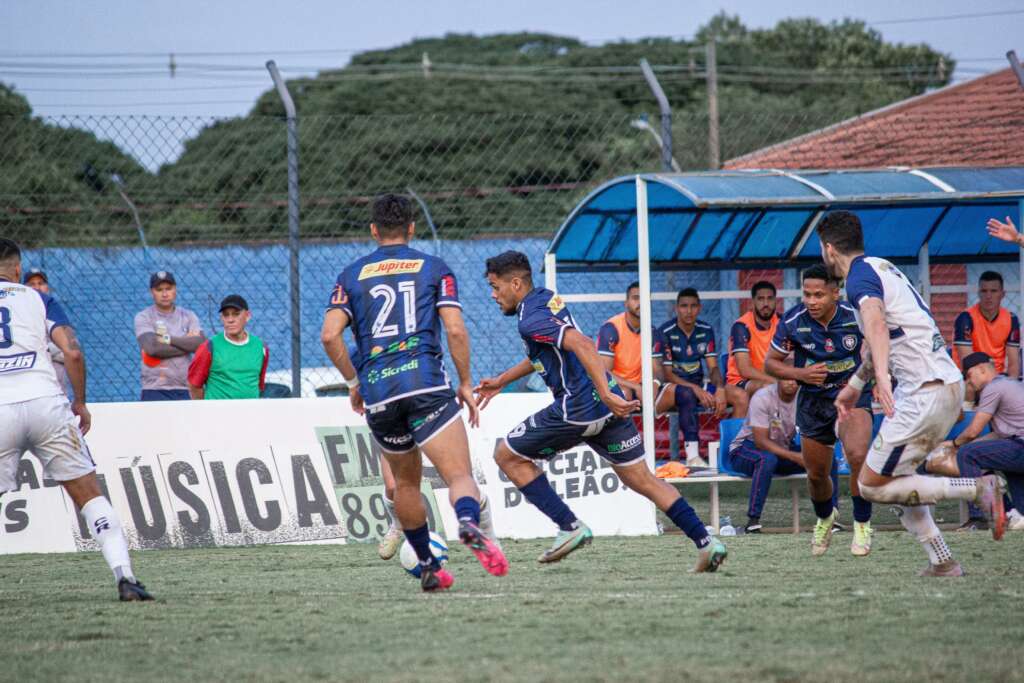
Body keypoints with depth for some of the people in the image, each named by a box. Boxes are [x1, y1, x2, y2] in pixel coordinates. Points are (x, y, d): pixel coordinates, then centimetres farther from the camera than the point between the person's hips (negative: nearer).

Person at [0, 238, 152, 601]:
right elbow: (73, 353, 1)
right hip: (45, 402, 0)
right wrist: (81, 403, 13)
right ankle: (125, 577, -3)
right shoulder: (39, 300, 14)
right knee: (89, 494, 8)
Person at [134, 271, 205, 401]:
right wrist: (185, 343, -6)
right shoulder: (143, 317, 3)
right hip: (155, 391, -3)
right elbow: (151, 348, -14)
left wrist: (168, 339, -9)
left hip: (185, 390, 3)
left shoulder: (188, 316, 11)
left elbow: (201, 345, -5)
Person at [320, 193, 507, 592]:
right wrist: (465, 384, 9)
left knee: (406, 482, 22)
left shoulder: (352, 275, 14)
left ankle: (428, 567, 26)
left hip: (377, 393, 3)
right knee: (459, 474, -12)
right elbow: (455, 330, -1)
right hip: (426, 383, -3)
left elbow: (330, 335, 2)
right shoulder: (434, 268, 10)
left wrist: (353, 383, 14)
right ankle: (469, 524, -44)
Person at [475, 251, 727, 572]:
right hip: (607, 404, 9)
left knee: (507, 456, 7)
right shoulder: (546, 298, 16)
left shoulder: (531, 319, -14)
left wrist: (606, 395, -35)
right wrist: (502, 381, 37)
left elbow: (581, 344, -29)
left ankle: (569, 527, 1)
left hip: (578, 408, -9)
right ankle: (706, 542, 2)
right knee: (642, 479, 12)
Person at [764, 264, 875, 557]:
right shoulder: (793, 321, -13)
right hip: (813, 399, 2)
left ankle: (862, 525, -10)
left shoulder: (855, 317, -15)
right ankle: (825, 519, 46)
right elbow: (771, 363, -1)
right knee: (817, 474, 12)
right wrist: (801, 373, -18)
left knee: (858, 456, -29)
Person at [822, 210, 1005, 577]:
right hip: (949, 385, 10)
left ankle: (979, 489, -13)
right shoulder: (881, 268, 20)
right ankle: (942, 562, 9)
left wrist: (882, 377, -49)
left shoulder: (860, 278, -11)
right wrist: (855, 385, 47)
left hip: (926, 393, -10)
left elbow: (876, 324, -33)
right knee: (898, 477, 18)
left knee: (872, 485, -3)